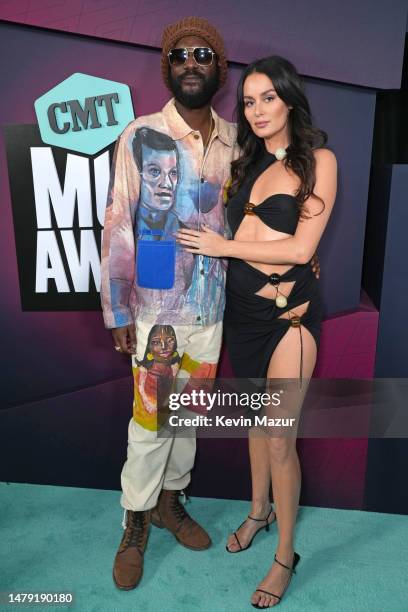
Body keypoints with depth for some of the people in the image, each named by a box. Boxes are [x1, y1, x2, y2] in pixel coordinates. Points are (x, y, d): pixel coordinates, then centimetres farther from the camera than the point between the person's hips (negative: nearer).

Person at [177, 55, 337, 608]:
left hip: (289, 309, -5)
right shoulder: (249, 161, 13)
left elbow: (301, 247, -14)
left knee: (280, 437, -1)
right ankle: (259, 510, 41)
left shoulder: (318, 160, -5)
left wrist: (223, 246, -10)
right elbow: (235, 229, 11)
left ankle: (285, 555, 21)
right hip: (241, 306, 6)